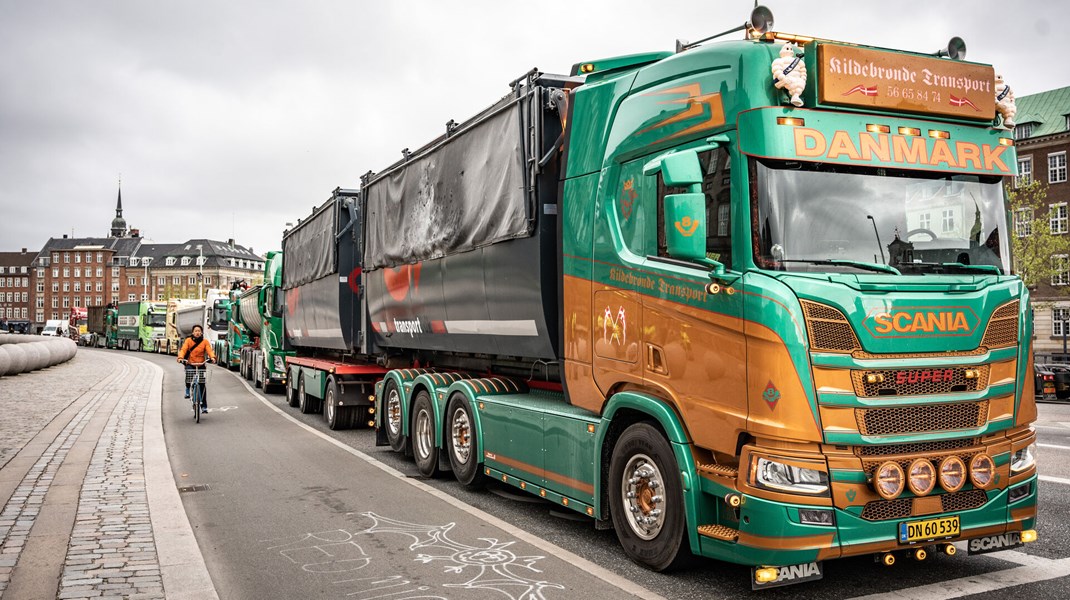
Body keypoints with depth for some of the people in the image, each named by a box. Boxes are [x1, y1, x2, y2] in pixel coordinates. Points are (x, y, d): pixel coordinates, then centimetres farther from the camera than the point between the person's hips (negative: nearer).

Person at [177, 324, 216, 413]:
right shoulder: (188, 340, 2)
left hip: (201, 364, 0)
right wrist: (180, 357, -29)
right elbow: (183, 349, -10)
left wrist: (212, 357, -32)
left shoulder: (205, 342, 2)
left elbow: (209, 350, -11)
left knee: (202, 385, -4)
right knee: (188, 375, -32)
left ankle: (204, 406, 4)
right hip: (190, 364, 0)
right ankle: (188, 391, 0)